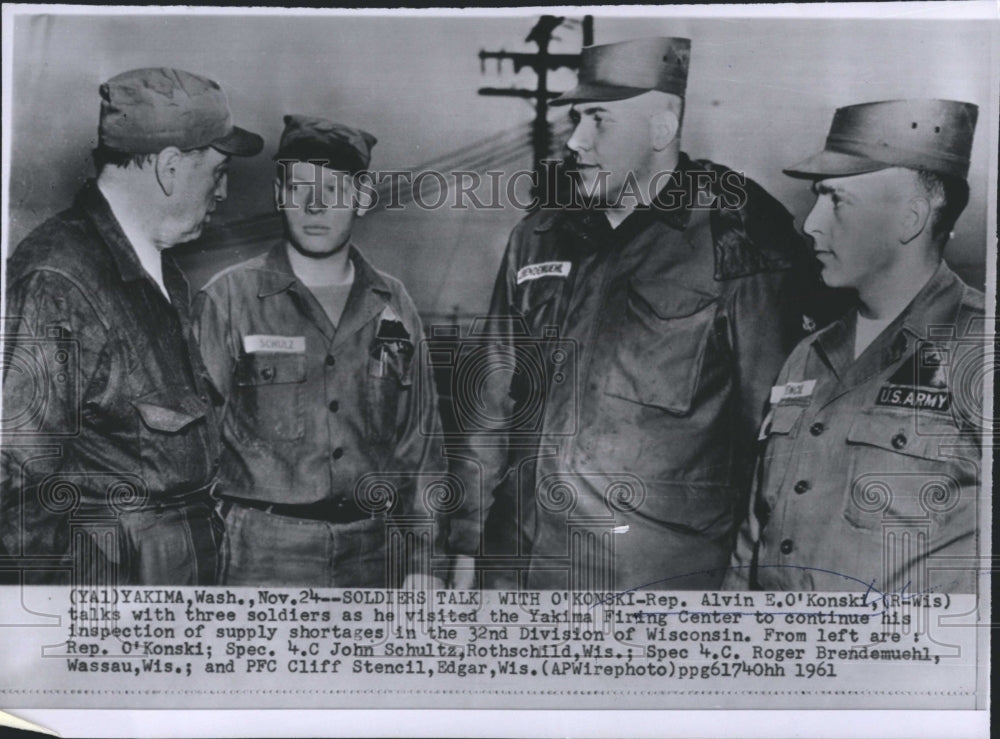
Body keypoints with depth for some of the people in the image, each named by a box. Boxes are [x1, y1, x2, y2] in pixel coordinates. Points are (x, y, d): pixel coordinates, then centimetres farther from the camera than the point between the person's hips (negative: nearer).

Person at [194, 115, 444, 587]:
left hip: (372, 549, 3)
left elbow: (419, 440, 12)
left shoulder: (392, 307, 9)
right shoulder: (228, 300, 0)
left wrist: (420, 562, 8)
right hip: (263, 557, -3)